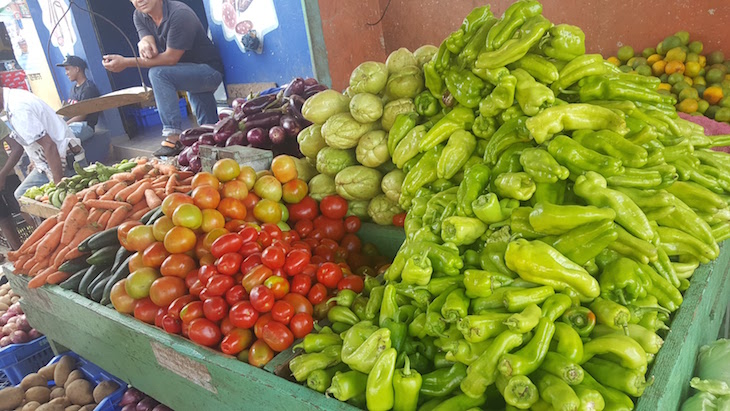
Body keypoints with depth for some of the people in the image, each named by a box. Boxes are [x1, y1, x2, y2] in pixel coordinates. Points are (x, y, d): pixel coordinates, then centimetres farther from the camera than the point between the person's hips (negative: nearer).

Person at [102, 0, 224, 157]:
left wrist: (126, 62, -29)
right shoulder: (140, 16, 1)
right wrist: (144, 44, -36)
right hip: (191, 74, 8)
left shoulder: (180, 13, -24)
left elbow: (171, 58, -27)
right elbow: (147, 41, -10)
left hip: (210, 70, -8)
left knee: (158, 73, -29)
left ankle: (174, 137, -29)